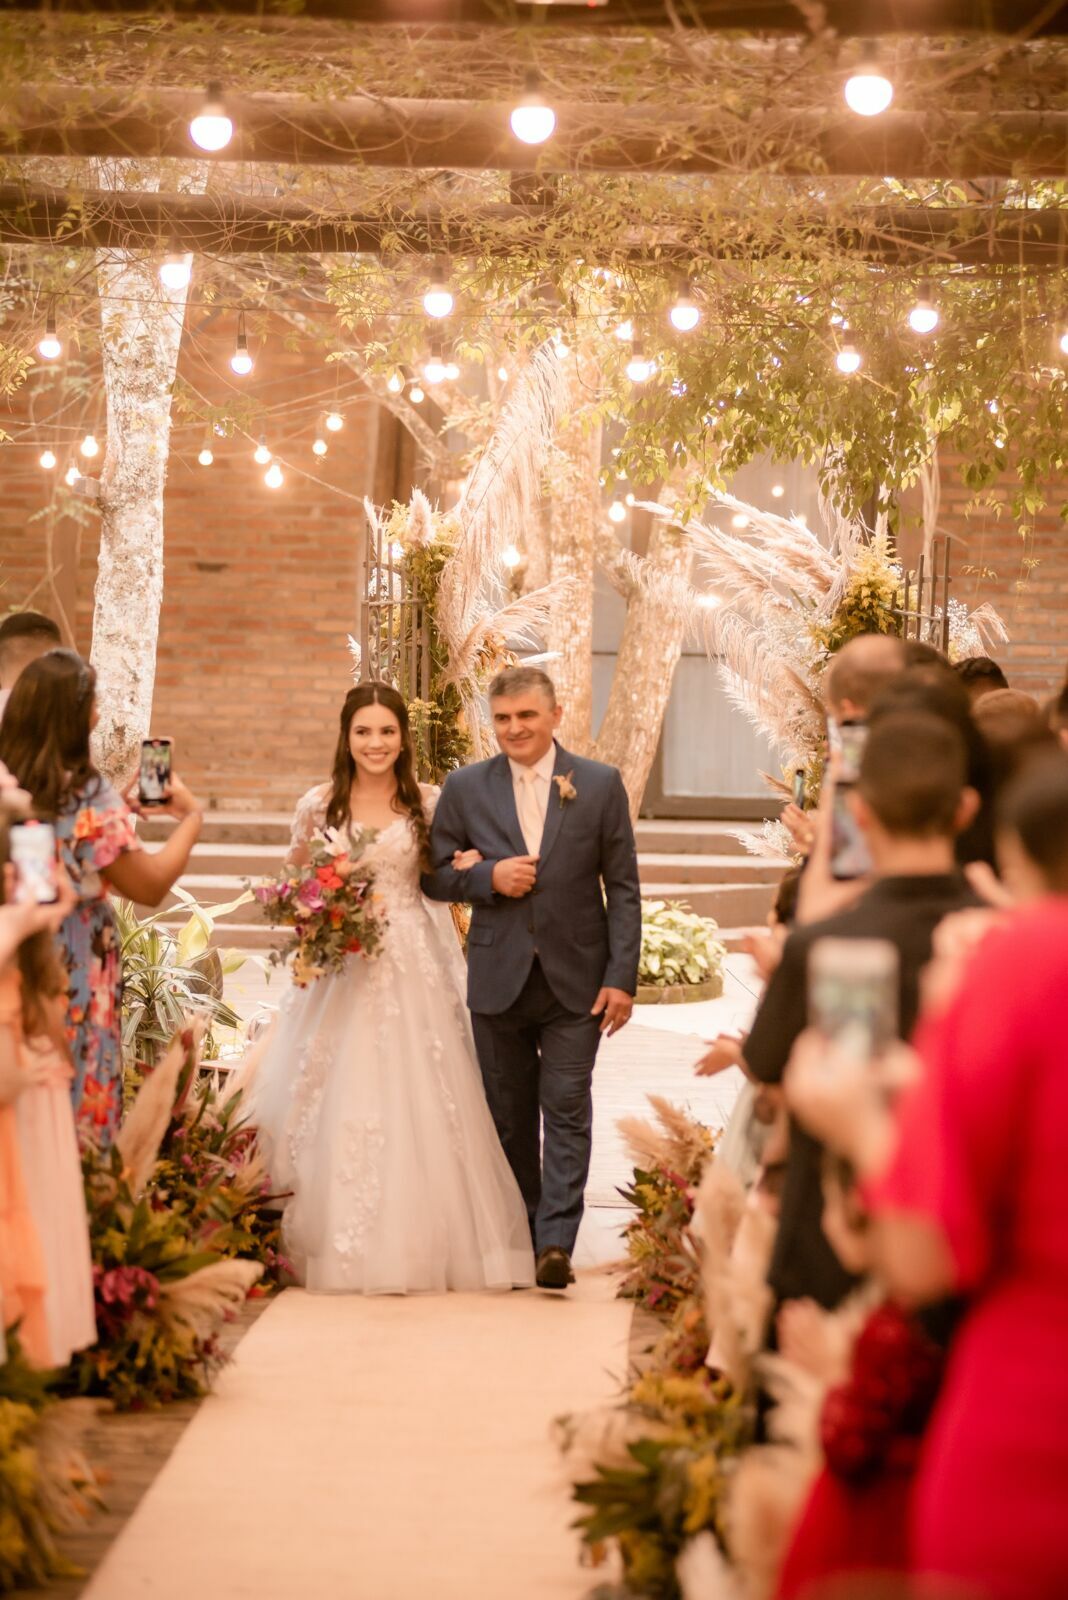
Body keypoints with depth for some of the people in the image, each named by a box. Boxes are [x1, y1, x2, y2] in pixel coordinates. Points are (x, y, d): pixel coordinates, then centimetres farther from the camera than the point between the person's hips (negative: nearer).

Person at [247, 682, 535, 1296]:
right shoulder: (319, 804, 2)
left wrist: (468, 869, -6)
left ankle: (419, 1242, 7)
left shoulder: (428, 803, 3)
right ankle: (343, 1243, 8)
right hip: (340, 968, 0)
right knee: (340, 1102, -1)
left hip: (413, 969, 0)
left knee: (418, 1102, -1)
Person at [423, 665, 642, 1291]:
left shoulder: (600, 785, 0)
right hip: (499, 977, 2)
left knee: (566, 1111, -6)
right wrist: (488, 876, -13)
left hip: (576, 980, -2)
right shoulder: (466, 788, 3)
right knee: (509, 1116, 10)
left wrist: (622, 978, -6)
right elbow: (434, 875, 7)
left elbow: (623, 888, 1)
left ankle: (556, 1242, -8)